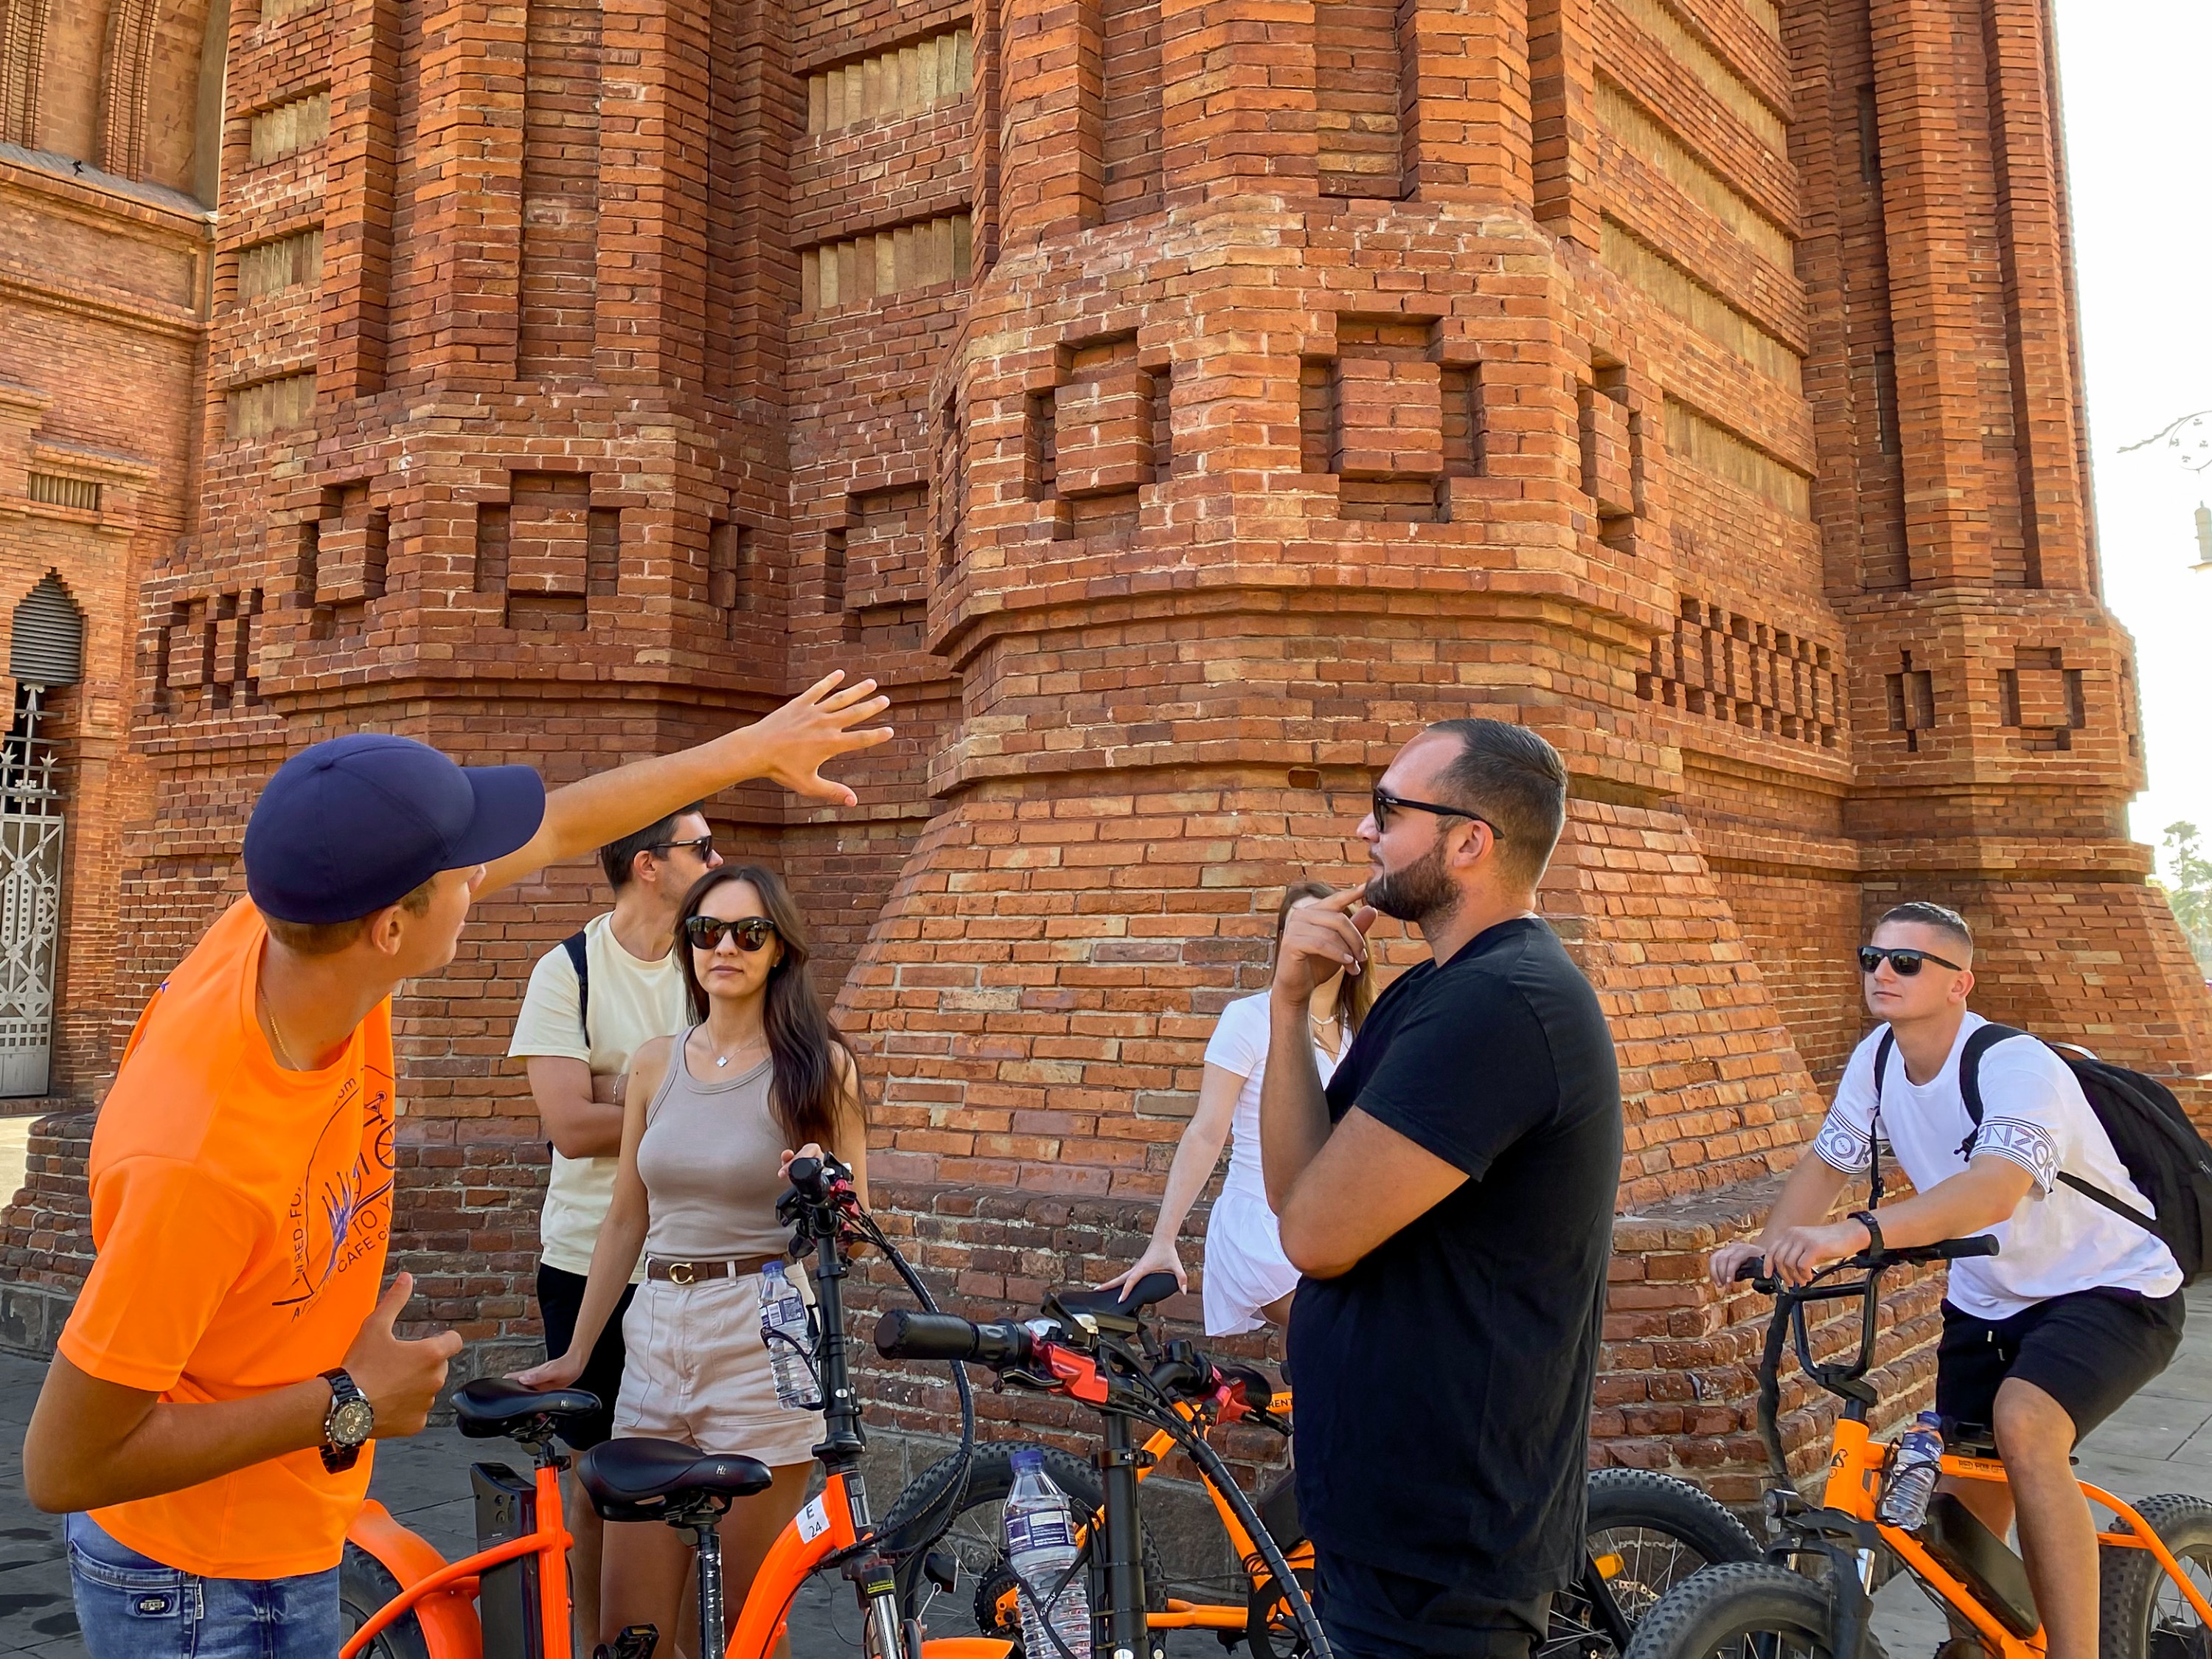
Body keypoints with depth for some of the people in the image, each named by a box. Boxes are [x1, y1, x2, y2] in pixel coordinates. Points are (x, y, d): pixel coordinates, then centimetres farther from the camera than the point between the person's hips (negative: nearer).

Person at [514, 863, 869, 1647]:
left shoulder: (818, 1064, -3)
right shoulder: (657, 1062, 8)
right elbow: (625, 1221, 15)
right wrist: (574, 1355, 17)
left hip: (763, 1340, -4)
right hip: (655, 1338, 4)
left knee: (748, 1620, 5)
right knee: (626, 1624, 8)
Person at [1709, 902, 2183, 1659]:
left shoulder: (2017, 1067, -28)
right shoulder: (1877, 1058, -7)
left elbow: (1995, 1189, -47)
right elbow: (1826, 1164, 2)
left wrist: (1858, 1233, -61)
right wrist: (1765, 1243, -17)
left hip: (2110, 1291, -6)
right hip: (1987, 1301, 6)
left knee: (2022, 1423, -32)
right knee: (1966, 1509, 7)